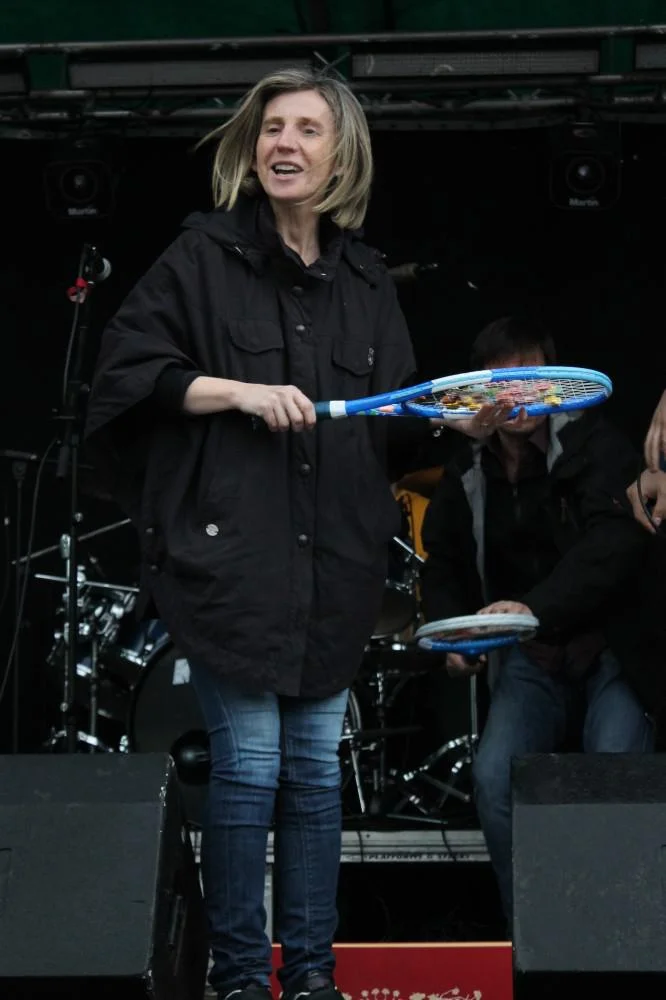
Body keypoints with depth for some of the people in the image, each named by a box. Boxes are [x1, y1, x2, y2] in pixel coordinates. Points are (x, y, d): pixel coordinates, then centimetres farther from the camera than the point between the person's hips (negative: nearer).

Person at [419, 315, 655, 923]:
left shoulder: (592, 445, -10)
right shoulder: (468, 475, 7)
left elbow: (614, 542, -27)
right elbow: (443, 567, 20)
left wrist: (536, 607, -41)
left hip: (608, 645, -4)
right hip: (529, 660, 4)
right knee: (493, 776, -19)